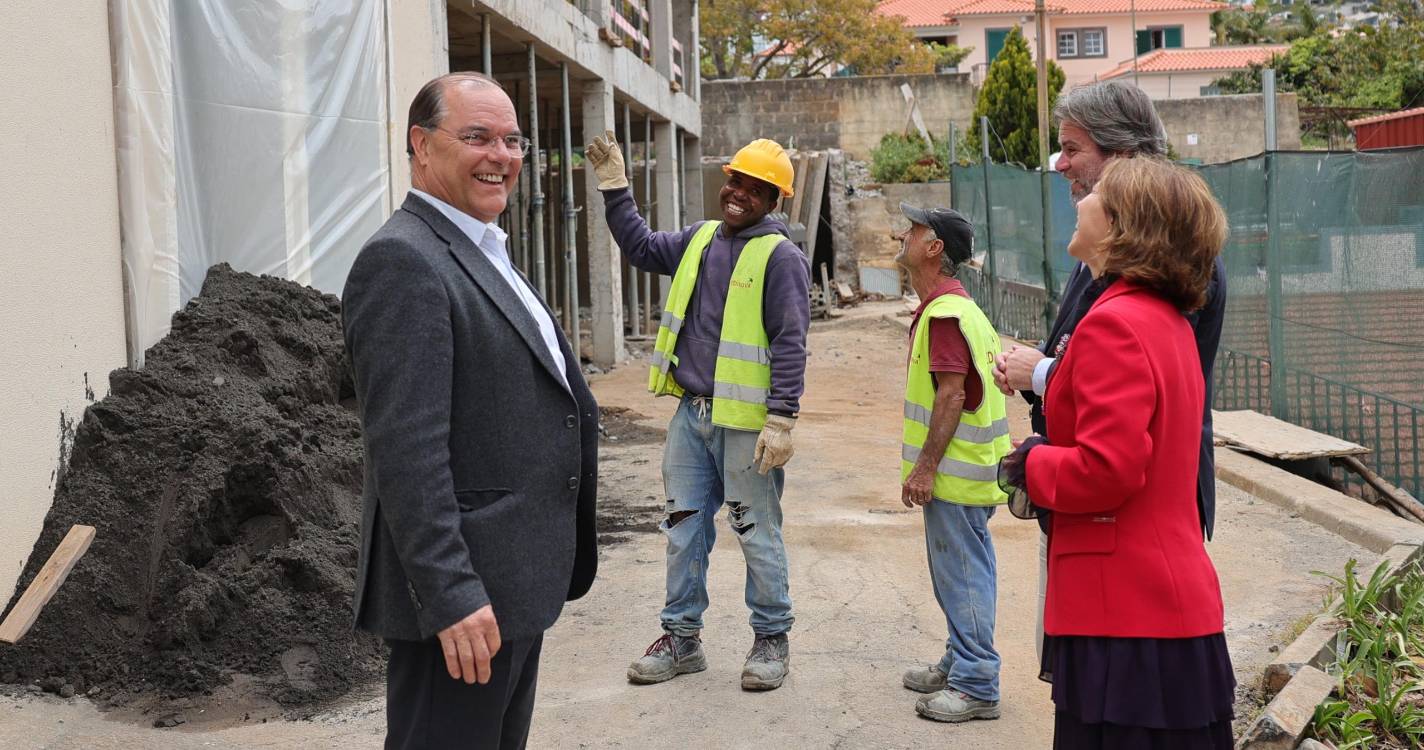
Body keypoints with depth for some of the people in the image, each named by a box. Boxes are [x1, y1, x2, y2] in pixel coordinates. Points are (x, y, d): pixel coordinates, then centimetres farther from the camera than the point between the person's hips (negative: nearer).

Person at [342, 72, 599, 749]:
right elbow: (406, 449, -23)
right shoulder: (402, 260, -16)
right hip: (464, 594, -10)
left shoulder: (483, 255, 16)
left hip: (514, 587, 10)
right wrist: (451, 595, -26)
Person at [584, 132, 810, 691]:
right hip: (691, 414, 7)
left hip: (746, 423, -7)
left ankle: (771, 639, 20)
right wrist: (614, 187, 21)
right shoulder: (699, 239, 11)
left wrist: (781, 421, -21)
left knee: (757, 533, 4)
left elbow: (789, 346, -15)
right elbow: (641, 247, 28)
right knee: (683, 528, 12)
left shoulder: (781, 256, -10)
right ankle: (682, 637, 24)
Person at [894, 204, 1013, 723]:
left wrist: (925, 467, -21)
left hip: (954, 474, -11)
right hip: (963, 470, 11)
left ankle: (975, 687, 3)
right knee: (958, 572, 18)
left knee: (962, 576, -4)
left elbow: (952, 394, -23)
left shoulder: (944, 313, -18)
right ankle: (959, 664, 30)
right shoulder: (954, 306, 16)